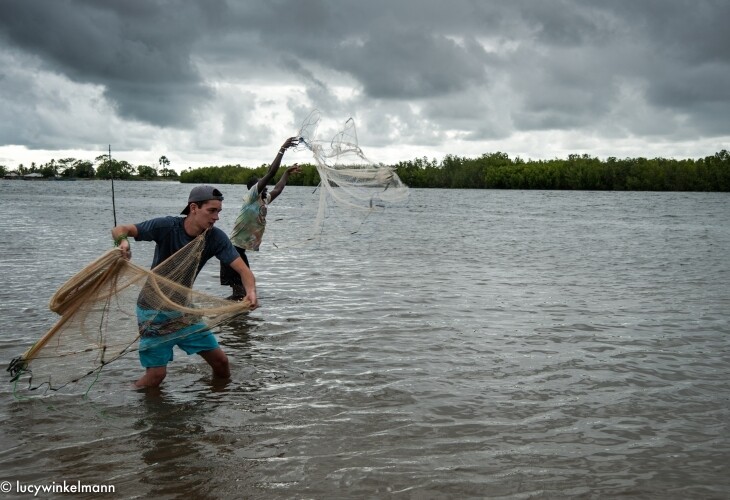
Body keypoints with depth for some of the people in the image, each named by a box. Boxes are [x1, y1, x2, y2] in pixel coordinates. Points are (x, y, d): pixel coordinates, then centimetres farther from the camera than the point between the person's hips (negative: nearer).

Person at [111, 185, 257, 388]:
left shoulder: (216, 238, -11)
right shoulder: (167, 227, -20)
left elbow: (243, 270, -17)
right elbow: (119, 229, -19)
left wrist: (251, 291, -39)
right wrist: (122, 241, -44)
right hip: (153, 308, -4)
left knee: (220, 360, 4)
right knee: (157, 373, -9)